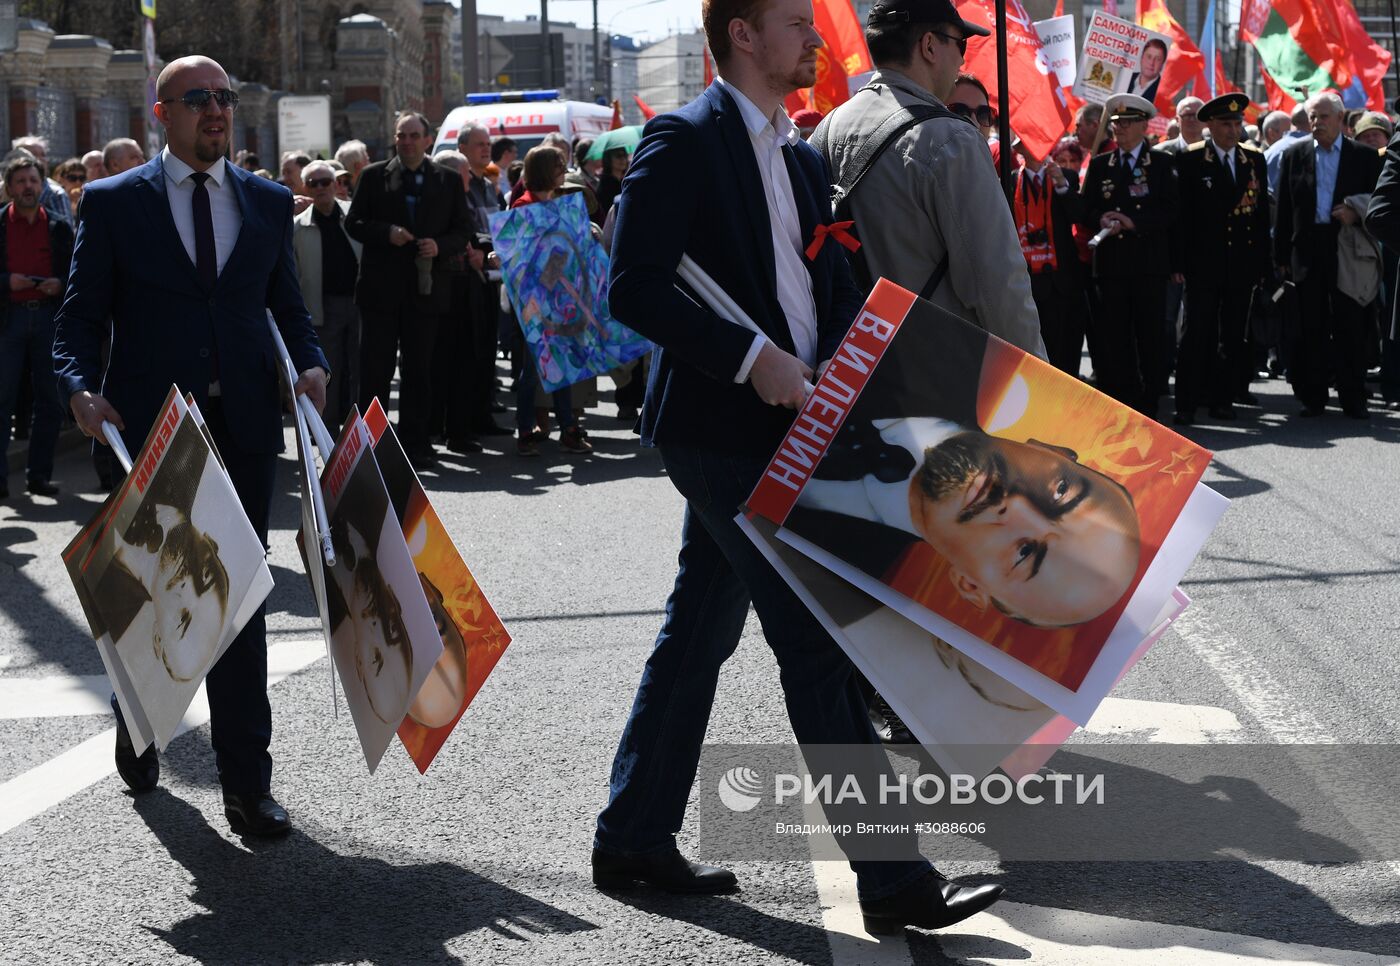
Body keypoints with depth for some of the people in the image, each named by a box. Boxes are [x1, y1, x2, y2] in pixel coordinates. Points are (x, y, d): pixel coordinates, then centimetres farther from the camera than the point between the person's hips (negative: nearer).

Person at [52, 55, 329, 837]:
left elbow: (288, 305, 14)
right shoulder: (114, 203, 1)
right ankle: (139, 731, 36)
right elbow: (82, 316, -1)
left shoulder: (269, 202, 10)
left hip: (245, 424, 2)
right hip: (149, 426, -2)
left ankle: (247, 781, 4)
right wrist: (81, 387, -19)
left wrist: (310, 363, -6)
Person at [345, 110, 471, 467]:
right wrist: (387, 233, -13)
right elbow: (353, 223, 4)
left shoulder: (449, 181, 7)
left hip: (424, 288, 1)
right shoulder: (374, 176, 4)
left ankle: (415, 443, 13)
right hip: (381, 287, -1)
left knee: (419, 370, 6)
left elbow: (460, 232, 8)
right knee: (375, 368, 0)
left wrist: (439, 246, -12)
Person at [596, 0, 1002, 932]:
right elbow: (635, 288, -18)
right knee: (818, 644, -8)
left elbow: (836, 288, 15)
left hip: (779, 426, 9)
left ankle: (633, 838, 25)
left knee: (700, 632, 14)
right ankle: (892, 877, -5)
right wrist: (754, 358, -23)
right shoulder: (684, 140, -11)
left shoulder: (803, 158, 16)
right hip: (721, 427, -9)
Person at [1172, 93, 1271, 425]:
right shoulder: (1190, 160, -1)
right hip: (1204, 261, -4)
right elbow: (1181, 213, -4)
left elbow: (1262, 213, 12)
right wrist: (1179, 261, -9)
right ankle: (1187, 403, -4)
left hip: (1242, 263, 4)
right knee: (1197, 332, -6)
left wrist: (1263, 262, 7)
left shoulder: (1255, 159, 11)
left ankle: (1223, 398, 14)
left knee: (1233, 335, 7)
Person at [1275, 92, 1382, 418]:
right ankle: (1312, 396, 11)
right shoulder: (1294, 155, 8)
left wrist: (1357, 214, -14)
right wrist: (1281, 255, 3)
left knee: (1350, 326, 0)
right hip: (1308, 253, 1)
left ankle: (1353, 397, 7)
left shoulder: (1364, 157, 5)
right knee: (1310, 327, 4)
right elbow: (1283, 209, 7)